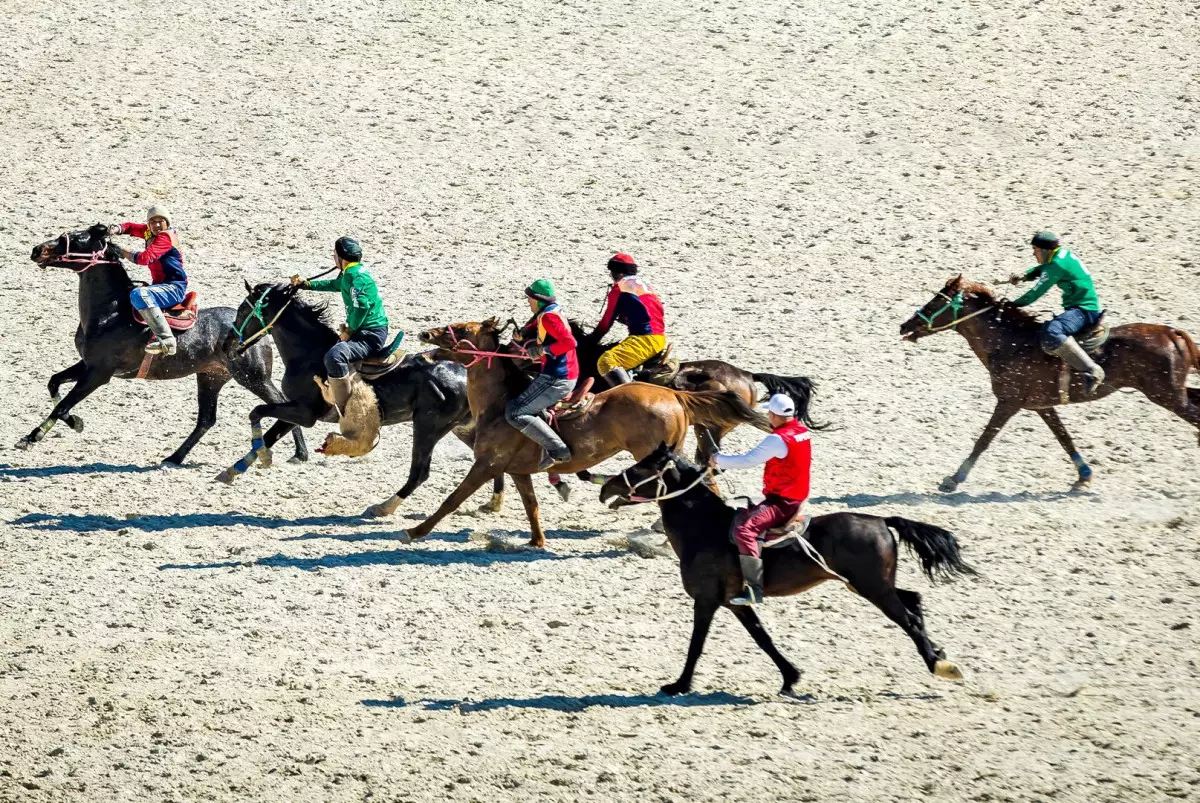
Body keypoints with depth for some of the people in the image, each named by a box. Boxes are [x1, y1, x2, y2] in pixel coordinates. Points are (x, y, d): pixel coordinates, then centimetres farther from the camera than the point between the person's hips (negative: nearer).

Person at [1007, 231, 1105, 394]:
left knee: (1051, 335, -35)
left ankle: (1091, 370, -37)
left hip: (1083, 311, -11)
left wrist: (1014, 305, -1)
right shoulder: (1063, 254, 12)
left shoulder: (1056, 265, -16)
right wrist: (1025, 275, 9)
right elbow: (1042, 269, 29)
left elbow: (1036, 292, -13)